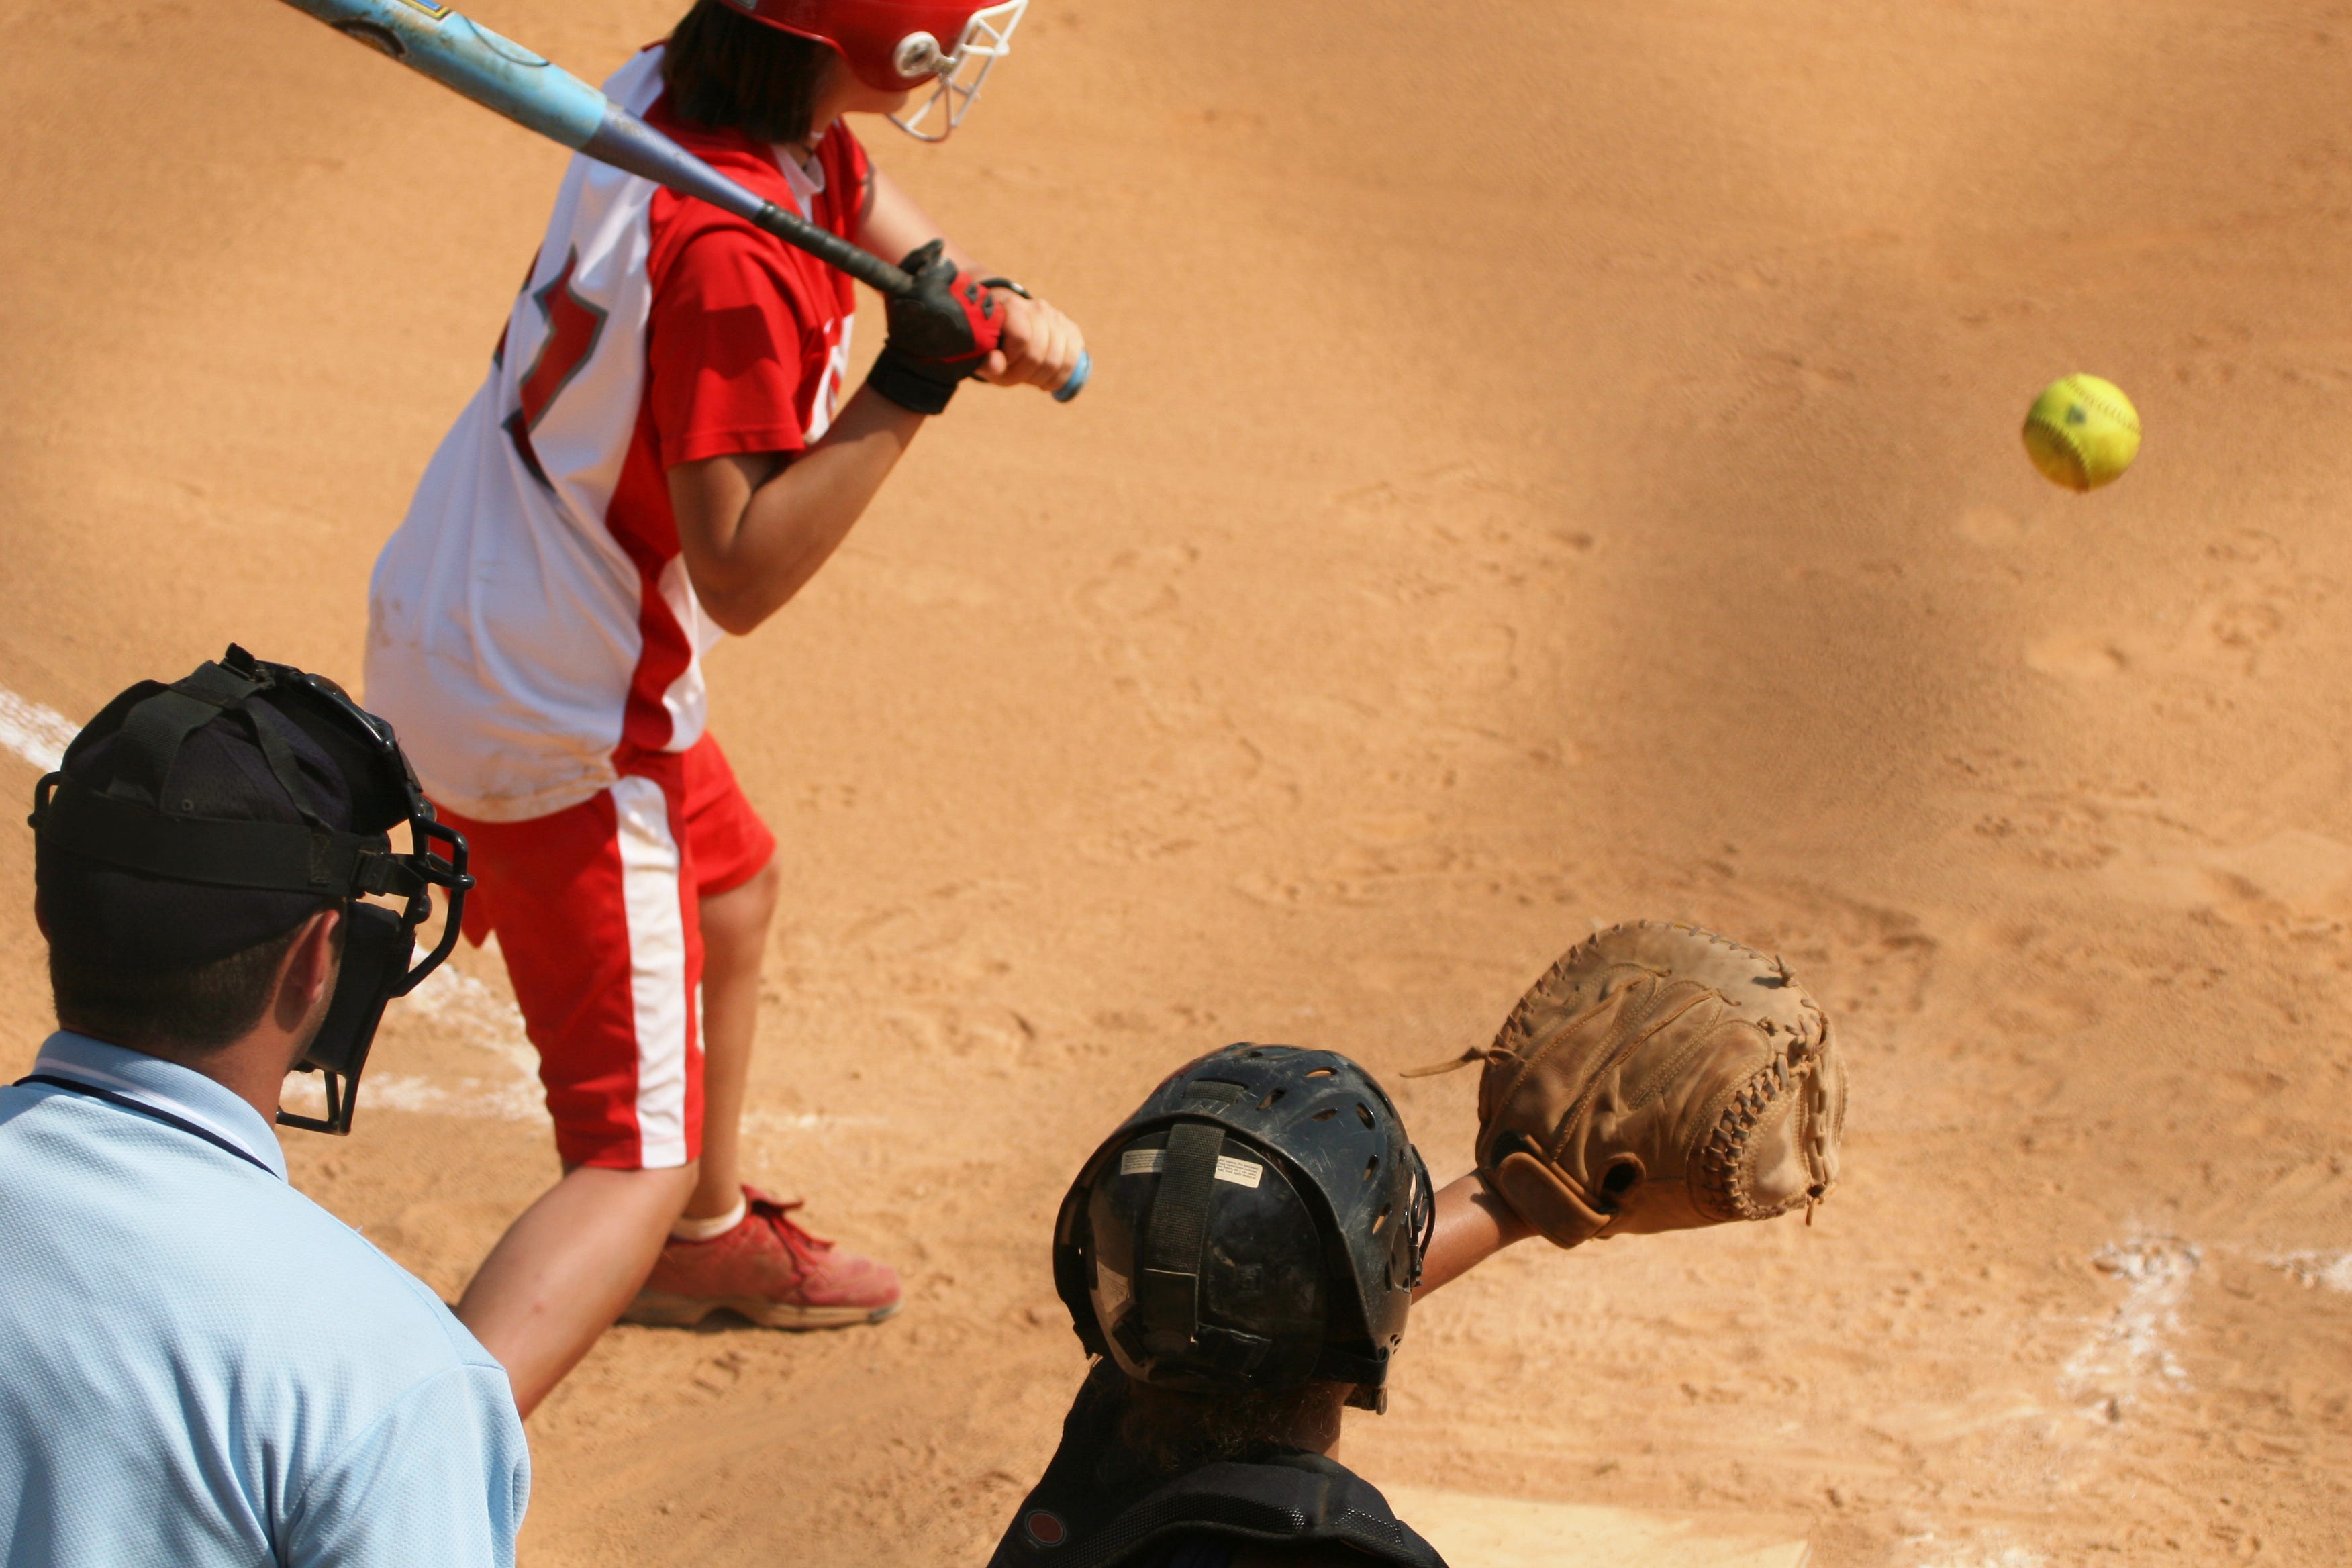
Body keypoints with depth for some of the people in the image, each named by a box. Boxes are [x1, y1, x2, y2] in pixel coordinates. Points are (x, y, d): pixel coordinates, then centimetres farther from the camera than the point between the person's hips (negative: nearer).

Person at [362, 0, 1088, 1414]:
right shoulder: (733, 257, -31)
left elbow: (871, 209, 12)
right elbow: (742, 579, -29)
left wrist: (990, 306, -7)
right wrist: (909, 385, -32)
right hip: (558, 722, -10)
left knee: (732, 885, 34)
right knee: (639, 1155, -7)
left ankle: (706, 1241, 56)